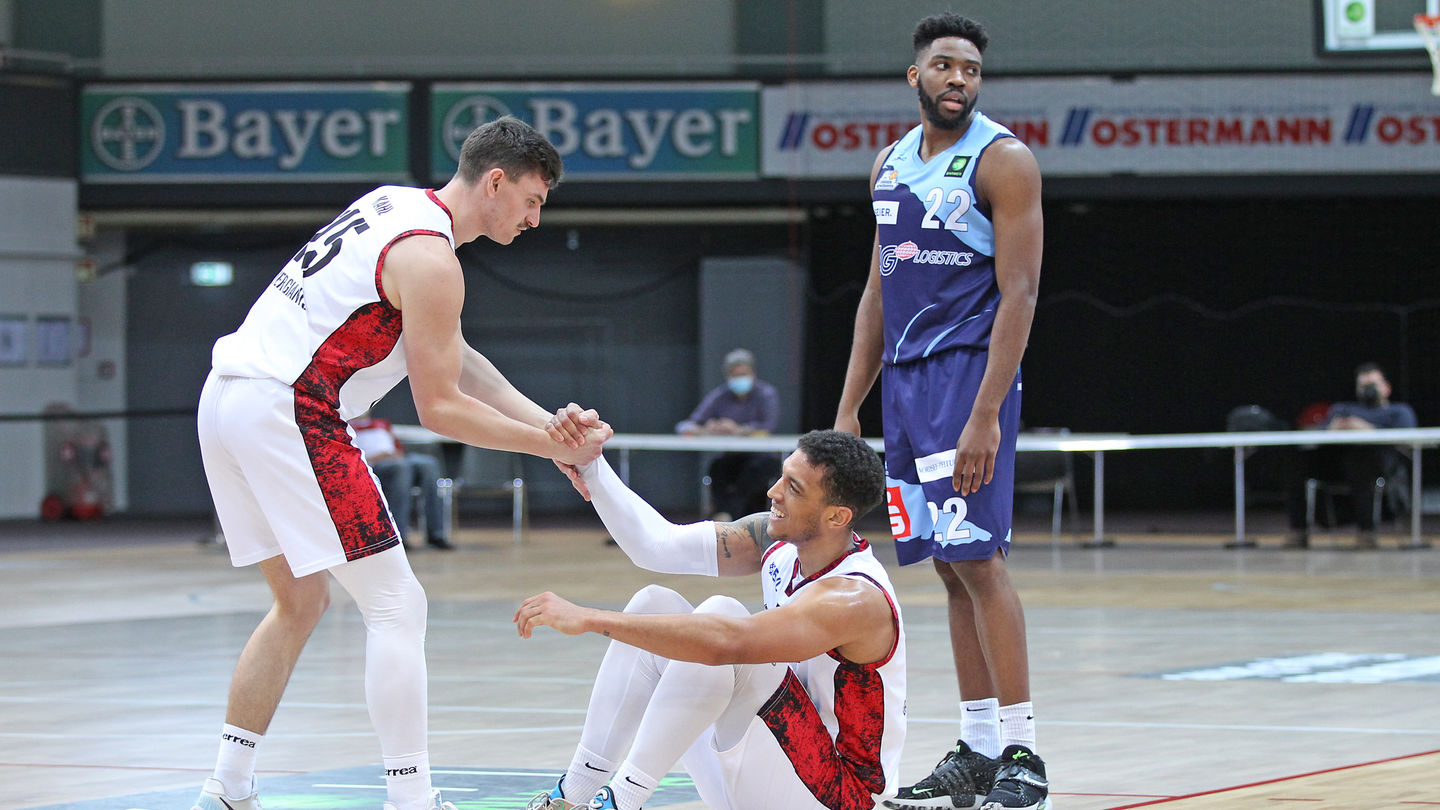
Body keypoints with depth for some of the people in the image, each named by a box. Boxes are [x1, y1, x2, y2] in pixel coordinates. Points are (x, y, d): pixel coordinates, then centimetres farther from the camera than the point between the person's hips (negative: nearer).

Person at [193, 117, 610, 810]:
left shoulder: (395, 205, 18)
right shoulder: (430, 260, -12)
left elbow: (453, 360, 19)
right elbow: (439, 408, -9)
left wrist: (547, 422, 9)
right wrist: (549, 445, -2)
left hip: (229, 394, 10)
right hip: (288, 409, -10)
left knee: (300, 601, 20)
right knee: (396, 606, -5)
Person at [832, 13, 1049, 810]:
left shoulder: (1003, 161, -8)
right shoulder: (890, 164, 14)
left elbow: (1018, 294, -14)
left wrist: (986, 415, -22)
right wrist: (849, 407, 14)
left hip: (969, 369, -7)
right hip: (905, 380, 7)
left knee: (977, 558, -12)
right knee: (949, 565, 8)